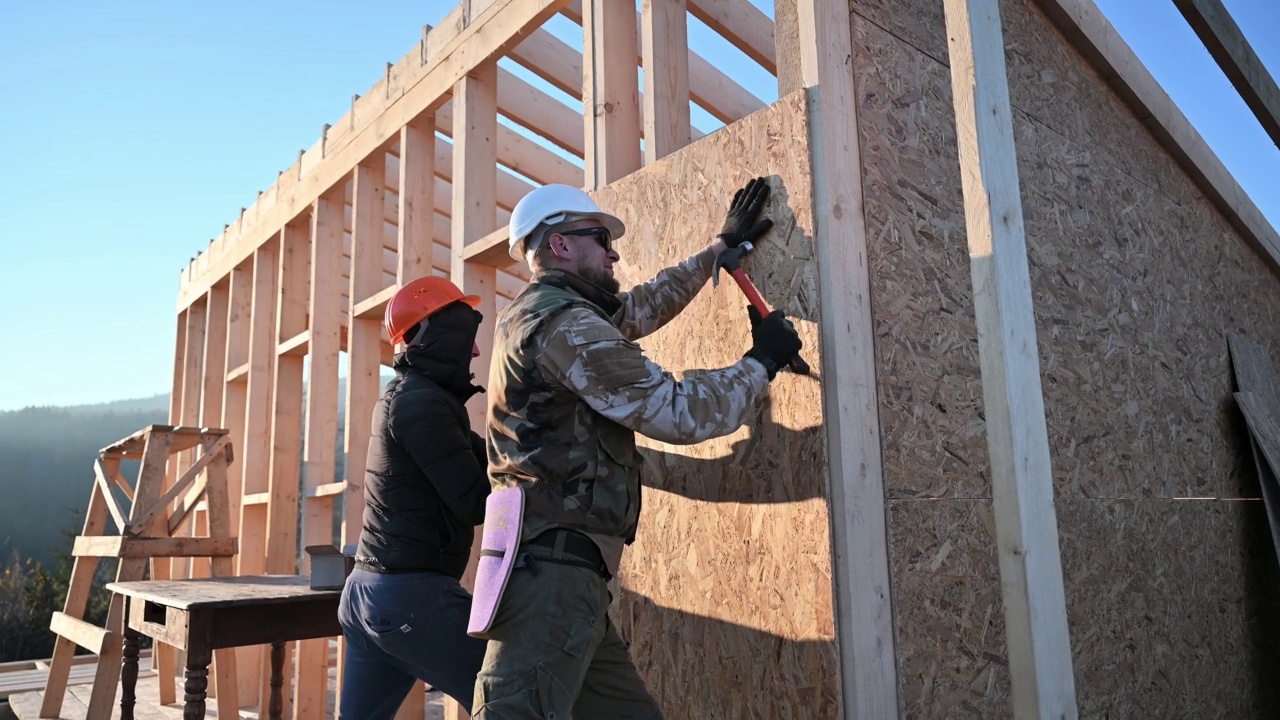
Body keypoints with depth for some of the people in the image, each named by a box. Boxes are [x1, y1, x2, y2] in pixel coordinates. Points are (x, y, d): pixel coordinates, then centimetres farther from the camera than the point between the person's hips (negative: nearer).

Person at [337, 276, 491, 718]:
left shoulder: (405, 396, 16)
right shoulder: (423, 403, -15)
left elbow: (481, 459, 13)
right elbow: (475, 503, -16)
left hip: (367, 591, 10)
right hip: (412, 595, -10)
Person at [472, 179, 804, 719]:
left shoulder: (541, 313, 21)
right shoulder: (562, 321, -12)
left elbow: (644, 306, 35)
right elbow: (680, 412, -15)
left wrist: (722, 247, 38)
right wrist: (762, 362, 2)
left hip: (561, 569, 11)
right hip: (553, 569, -11)